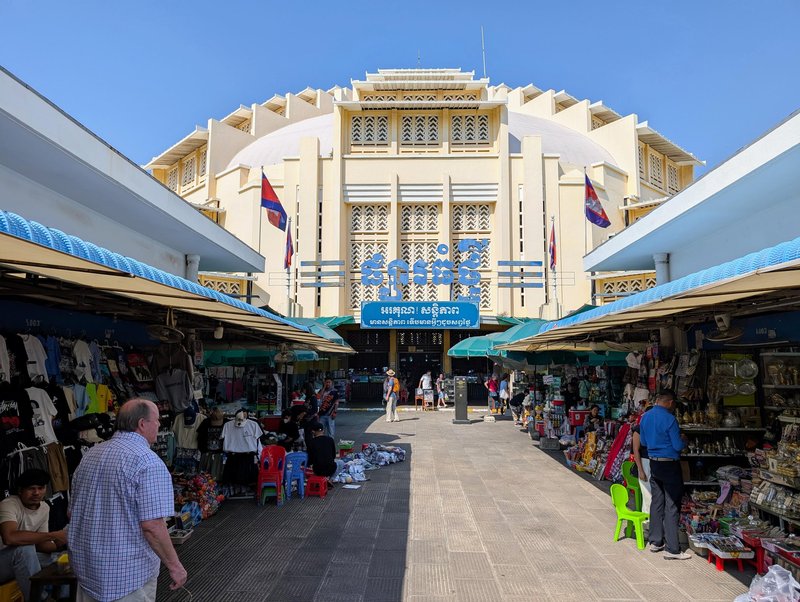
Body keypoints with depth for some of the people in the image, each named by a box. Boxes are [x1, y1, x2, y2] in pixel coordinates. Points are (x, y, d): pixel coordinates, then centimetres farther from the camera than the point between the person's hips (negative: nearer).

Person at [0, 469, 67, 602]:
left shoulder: (45, 508, 0)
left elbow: (39, 543, 2)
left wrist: (59, 544, -19)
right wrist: (53, 535, -37)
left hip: (20, 560, 7)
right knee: (25, 548, -34)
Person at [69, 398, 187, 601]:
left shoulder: (90, 455, 4)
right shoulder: (148, 462, -21)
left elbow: (72, 511, 14)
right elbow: (151, 525, -24)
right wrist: (174, 565, -13)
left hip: (85, 565, 7)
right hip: (128, 574, -7)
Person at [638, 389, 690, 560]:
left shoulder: (645, 417, 5)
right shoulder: (669, 419, -18)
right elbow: (678, 446, -14)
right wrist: (684, 442, 6)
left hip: (654, 464, 7)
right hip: (670, 465, -7)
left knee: (656, 502, 14)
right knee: (672, 506, -1)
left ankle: (655, 541, 22)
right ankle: (672, 549, 3)